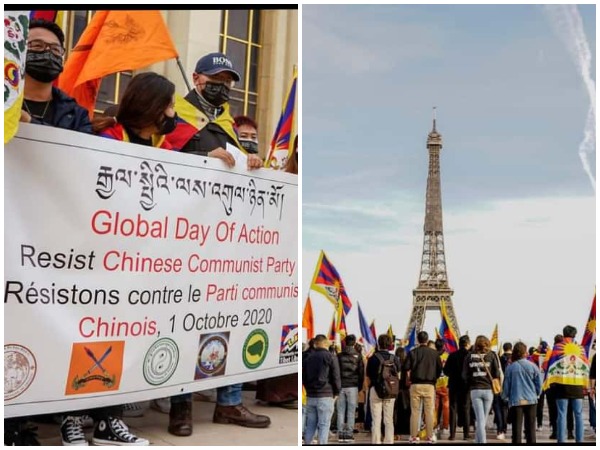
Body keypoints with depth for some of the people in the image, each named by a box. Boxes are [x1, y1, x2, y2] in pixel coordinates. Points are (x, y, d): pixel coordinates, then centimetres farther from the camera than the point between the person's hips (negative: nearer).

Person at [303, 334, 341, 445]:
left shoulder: (307, 358, 12)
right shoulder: (330, 357, -5)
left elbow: (303, 377, 16)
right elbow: (336, 377, -7)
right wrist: (336, 392, 4)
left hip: (310, 396, 5)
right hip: (325, 396, -5)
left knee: (310, 425, 11)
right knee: (324, 425, -2)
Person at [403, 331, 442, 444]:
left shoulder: (413, 352, -3)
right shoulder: (434, 353, 0)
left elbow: (406, 367, -8)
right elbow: (440, 368, 4)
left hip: (415, 385, 0)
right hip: (429, 385, 0)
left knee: (414, 412, 4)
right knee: (429, 412, 5)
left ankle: (413, 436, 5)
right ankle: (430, 437, 5)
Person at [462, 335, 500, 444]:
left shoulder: (469, 356, 2)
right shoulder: (491, 355, 1)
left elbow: (465, 374, 2)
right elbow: (497, 374, -2)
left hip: (474, 390, 0)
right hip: (488, 390, 0)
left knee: (480, 420, 0)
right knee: (483, 420, 12)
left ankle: (481, 441, -8)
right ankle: (478, 440, 19)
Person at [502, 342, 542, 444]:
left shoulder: (510, 367, -6)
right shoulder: (532, 366, -4)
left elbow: (506, 385, 0)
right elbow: (539, 384, 2)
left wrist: (505, 398, 18)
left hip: (516, 401, -1)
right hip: (531, 400, 1)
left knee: (517, 428, 2)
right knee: (530, 427, 10)